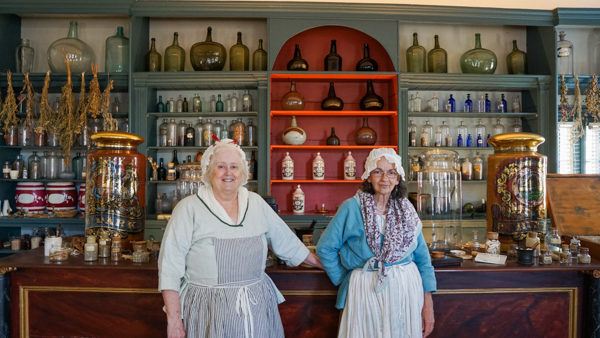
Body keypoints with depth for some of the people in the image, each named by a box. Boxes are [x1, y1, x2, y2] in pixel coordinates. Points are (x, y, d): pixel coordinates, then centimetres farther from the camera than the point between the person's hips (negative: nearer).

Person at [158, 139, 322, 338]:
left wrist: (323, 264, 17)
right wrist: (174, 319, -12)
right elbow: (171, 268, -9)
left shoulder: (256, 204, 4)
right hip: (209, 310, -3)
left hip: (256, 307, 4)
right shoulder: (189, 208, -9)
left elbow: (287, 241, 13)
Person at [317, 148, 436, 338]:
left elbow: (422, 256, 6)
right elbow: (325, 248, -2)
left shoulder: (406, 209, 3)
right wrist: (344, 280, 1)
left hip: (407, 287, 3)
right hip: (366, 290, -3)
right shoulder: (351, 207, -7)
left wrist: (428, 303, 3)